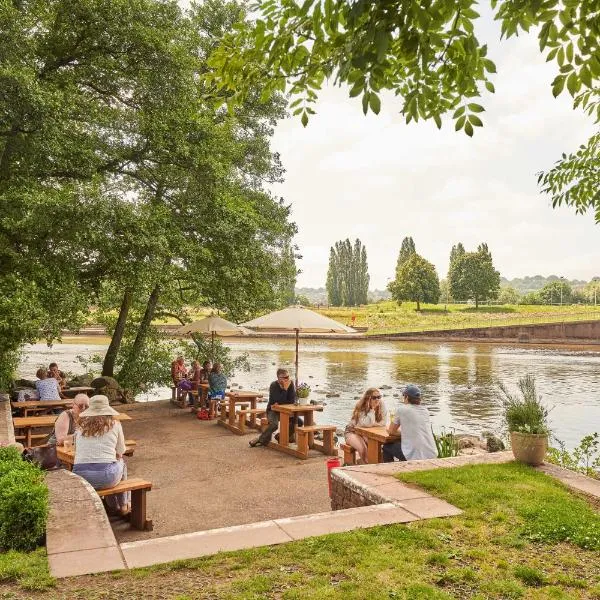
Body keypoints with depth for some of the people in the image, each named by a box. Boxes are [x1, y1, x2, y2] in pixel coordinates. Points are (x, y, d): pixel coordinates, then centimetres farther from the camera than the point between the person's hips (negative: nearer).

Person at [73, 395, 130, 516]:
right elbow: (120, 453, 8)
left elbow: (77, 452, 18)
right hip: (106, 476, -3)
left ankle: (114, 507, 46)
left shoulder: (81, 427, 7)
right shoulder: (114, 425, 0)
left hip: (80, 478, 3)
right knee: (121, 463, 31)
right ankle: (124, 506, 44)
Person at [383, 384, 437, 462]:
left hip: (414, 457, -6)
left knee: (387, 447, 20)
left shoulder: (402, 409, -5)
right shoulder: (425, 410, 10)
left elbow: (391, 431, 5)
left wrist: (389, 428, 26)